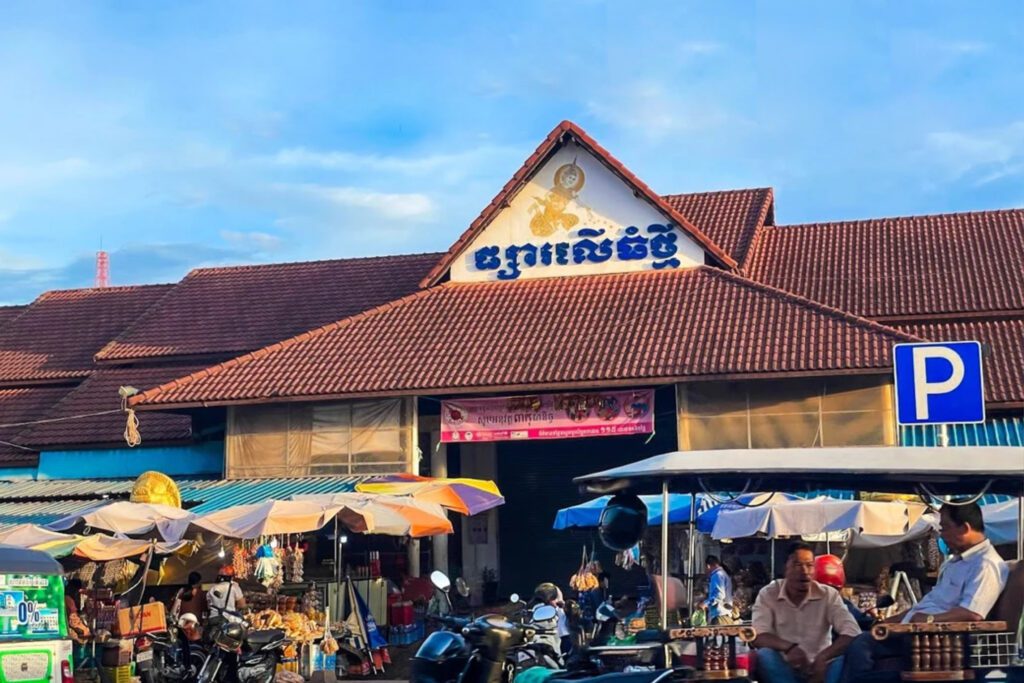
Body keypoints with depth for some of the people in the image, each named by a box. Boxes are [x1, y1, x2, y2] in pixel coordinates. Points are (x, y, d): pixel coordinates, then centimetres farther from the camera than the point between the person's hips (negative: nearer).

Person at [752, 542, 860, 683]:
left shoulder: (828, 595, -3)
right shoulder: (768, 594, -4)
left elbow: (853, 632, -17)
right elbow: (758, 637, -16)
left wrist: (822, 658, -33)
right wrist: (788, 647, -36)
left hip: (818, 668, 1)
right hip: (784, 669, 0)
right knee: (765, 656, -33)